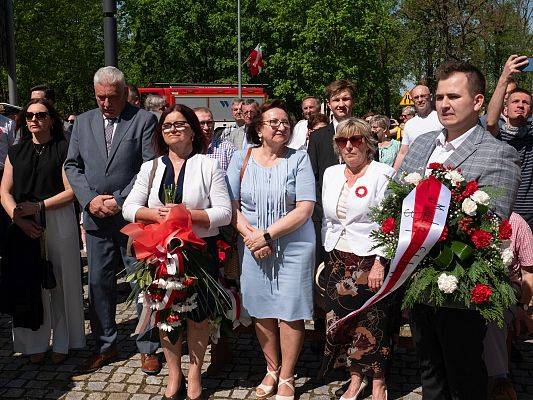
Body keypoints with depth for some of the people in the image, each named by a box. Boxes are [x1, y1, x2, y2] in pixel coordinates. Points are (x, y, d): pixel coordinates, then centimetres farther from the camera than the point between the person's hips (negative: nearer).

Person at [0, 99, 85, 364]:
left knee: (59, 282, 4)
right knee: (29, 284, 6)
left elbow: (71, 192, -7)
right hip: (23, 227, 3)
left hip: (59, 223, -3)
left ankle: (61, 343, 19)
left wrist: (37, 207, -13)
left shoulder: (63, 149, -1)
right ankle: (35, 344, 20)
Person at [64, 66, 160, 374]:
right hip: (96, 218, 4)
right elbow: (72, 165, 11)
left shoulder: (144, 120, -3)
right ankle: (105, 346, 27)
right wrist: (90, 198, -5)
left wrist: (119, 201, -13)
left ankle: (148, 348, 18)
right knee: (99, 283, 11)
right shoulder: (83, 122, 11)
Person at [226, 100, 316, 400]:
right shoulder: (242, 158, 4)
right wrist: (250, 236, -13)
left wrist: (266, 235, -14)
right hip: (254, 248, 2)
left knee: (290, 311, 2)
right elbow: (230, 206, 2)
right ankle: (272, 369, 30)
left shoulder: (299, 159, -2)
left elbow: (305, 208, -10)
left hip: (293, 246, -2)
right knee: (262, 310, 10)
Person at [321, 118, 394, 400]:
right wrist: (328, 256, 13)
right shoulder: (331, 174, 10)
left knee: (372, 324, 2)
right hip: (337, 262, 5)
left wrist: (380, 263, -17)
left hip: (369, 261, -5)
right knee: (342, 323, 8)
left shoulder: (383, 173, -8)